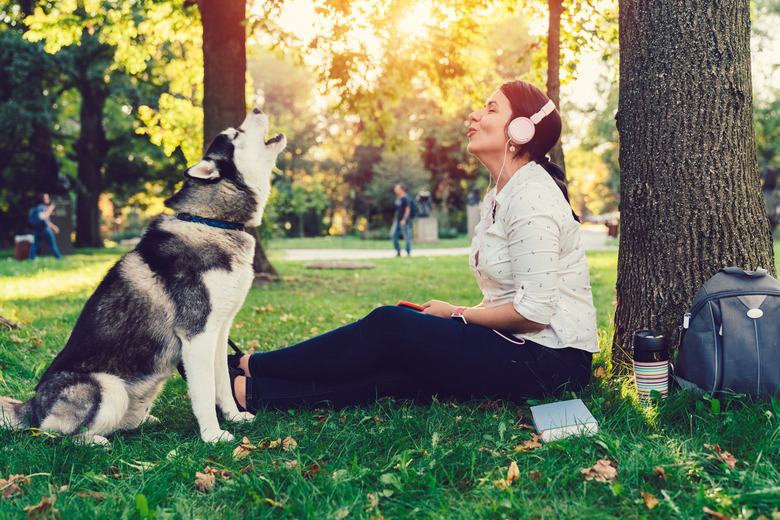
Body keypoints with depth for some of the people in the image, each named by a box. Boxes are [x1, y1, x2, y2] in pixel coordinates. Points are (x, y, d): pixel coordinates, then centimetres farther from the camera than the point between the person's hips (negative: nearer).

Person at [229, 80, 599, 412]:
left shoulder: (531, 196, -16)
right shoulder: (497, 196, 16)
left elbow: (533, 312, -21)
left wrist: (456, 314, -8)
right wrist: (457, 315, 1)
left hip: (549, 360, -8)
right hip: (518, 349, 8)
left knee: (389, 327, -14)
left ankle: (246, 368, -5)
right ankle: (251, 392, -10)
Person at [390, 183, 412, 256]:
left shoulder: (405, 198, -13)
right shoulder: (397, 198, 13)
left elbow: (408, 209, -16)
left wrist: (404, 219, -21)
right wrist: (395, 217, 20)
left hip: (404, 220, -9)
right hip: (397, 220, 9)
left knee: (407, 236, -2)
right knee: (393, 234, 2)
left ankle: (408, 252, 6)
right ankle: (398, 252, 9)